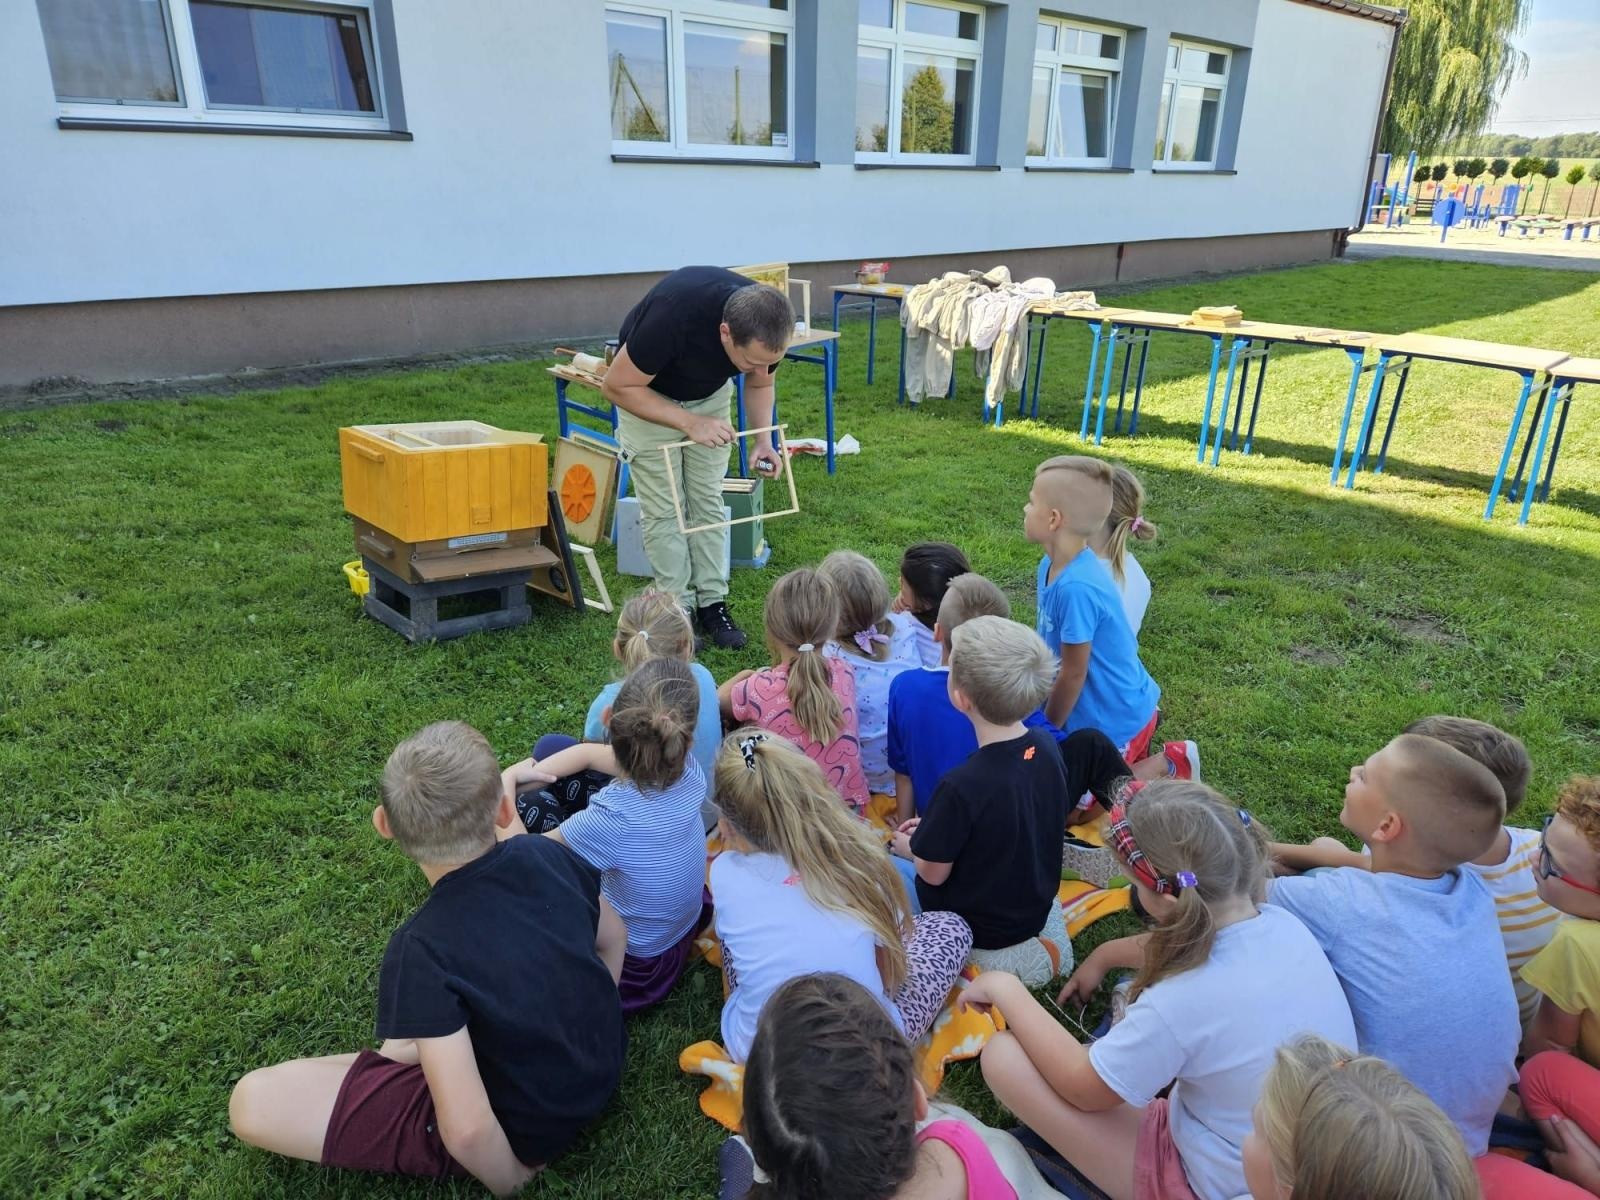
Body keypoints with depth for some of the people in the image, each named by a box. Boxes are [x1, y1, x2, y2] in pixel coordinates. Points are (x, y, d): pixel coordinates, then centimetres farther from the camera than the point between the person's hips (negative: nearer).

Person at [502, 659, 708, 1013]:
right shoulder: (688, 773, -21)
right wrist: (530, 772, -17)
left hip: (633, 967, -5)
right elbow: (590, 752, -5)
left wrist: (507, 782, -10)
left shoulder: (612, 818, -38)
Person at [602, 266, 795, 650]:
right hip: (646, 393, -4)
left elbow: (759, 384, -5)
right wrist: (689, 422, -34)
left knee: (708, 501, 4)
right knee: (663, 508, -4)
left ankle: (712, 602, 12)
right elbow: (616, 386, -28)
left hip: (711, 393, 4)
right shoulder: (673, 315, -42)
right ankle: (677, 609, 6)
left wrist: (763, 440, -21)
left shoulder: (764, 326, -27)